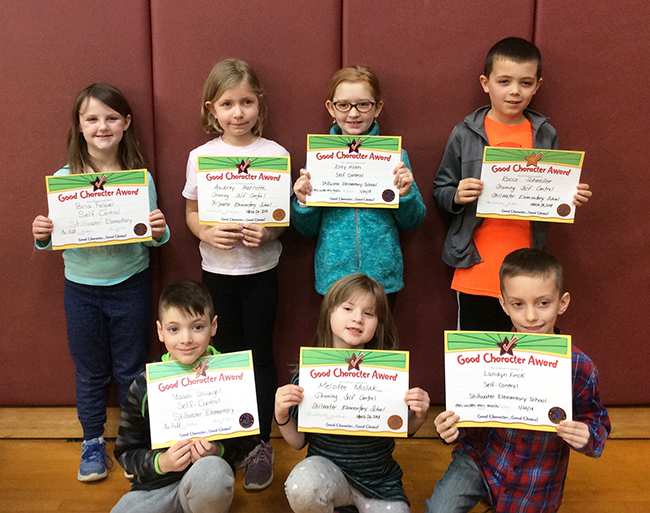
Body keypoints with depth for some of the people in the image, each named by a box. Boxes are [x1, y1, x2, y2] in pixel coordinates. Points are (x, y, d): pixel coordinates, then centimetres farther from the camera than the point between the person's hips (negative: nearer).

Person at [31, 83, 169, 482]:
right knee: (90, 371, 16)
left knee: (131, 369, 13)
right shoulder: (64, 178, -6)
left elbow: (151, 237, -2)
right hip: (82, 288, 1)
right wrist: (42, 236, -21)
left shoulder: (140, 177, -7)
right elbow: (55, 239, 0)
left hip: (130, 284, -1)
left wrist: (160, 232, -24)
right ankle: (93, 442, 35)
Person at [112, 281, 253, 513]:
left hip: (208, 484, -1)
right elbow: (125, 452, 3)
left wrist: (218, 450, -17)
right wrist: (161, 462, -16)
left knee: (212, 470, -36)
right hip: (154, 485, 2)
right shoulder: (144, 386, -3)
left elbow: (245, 440, 4)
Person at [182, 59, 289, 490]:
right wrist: (207, 232, -15)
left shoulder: (275, 154, -5)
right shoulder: (201, 156, -1)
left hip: (261, 271, -1)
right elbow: (192, 213, 5)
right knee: (226, 355, 13)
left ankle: (262, 443, 23)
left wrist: (268, 233, -21)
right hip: (216, 270, 2)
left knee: (260, 354, 7)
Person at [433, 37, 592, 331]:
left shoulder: (545, 135, 7)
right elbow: (440, 191, 4)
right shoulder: (465, 134, 0)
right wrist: (457, 196, -17)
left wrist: (569, 198, -6)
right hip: (477, 270, -2)